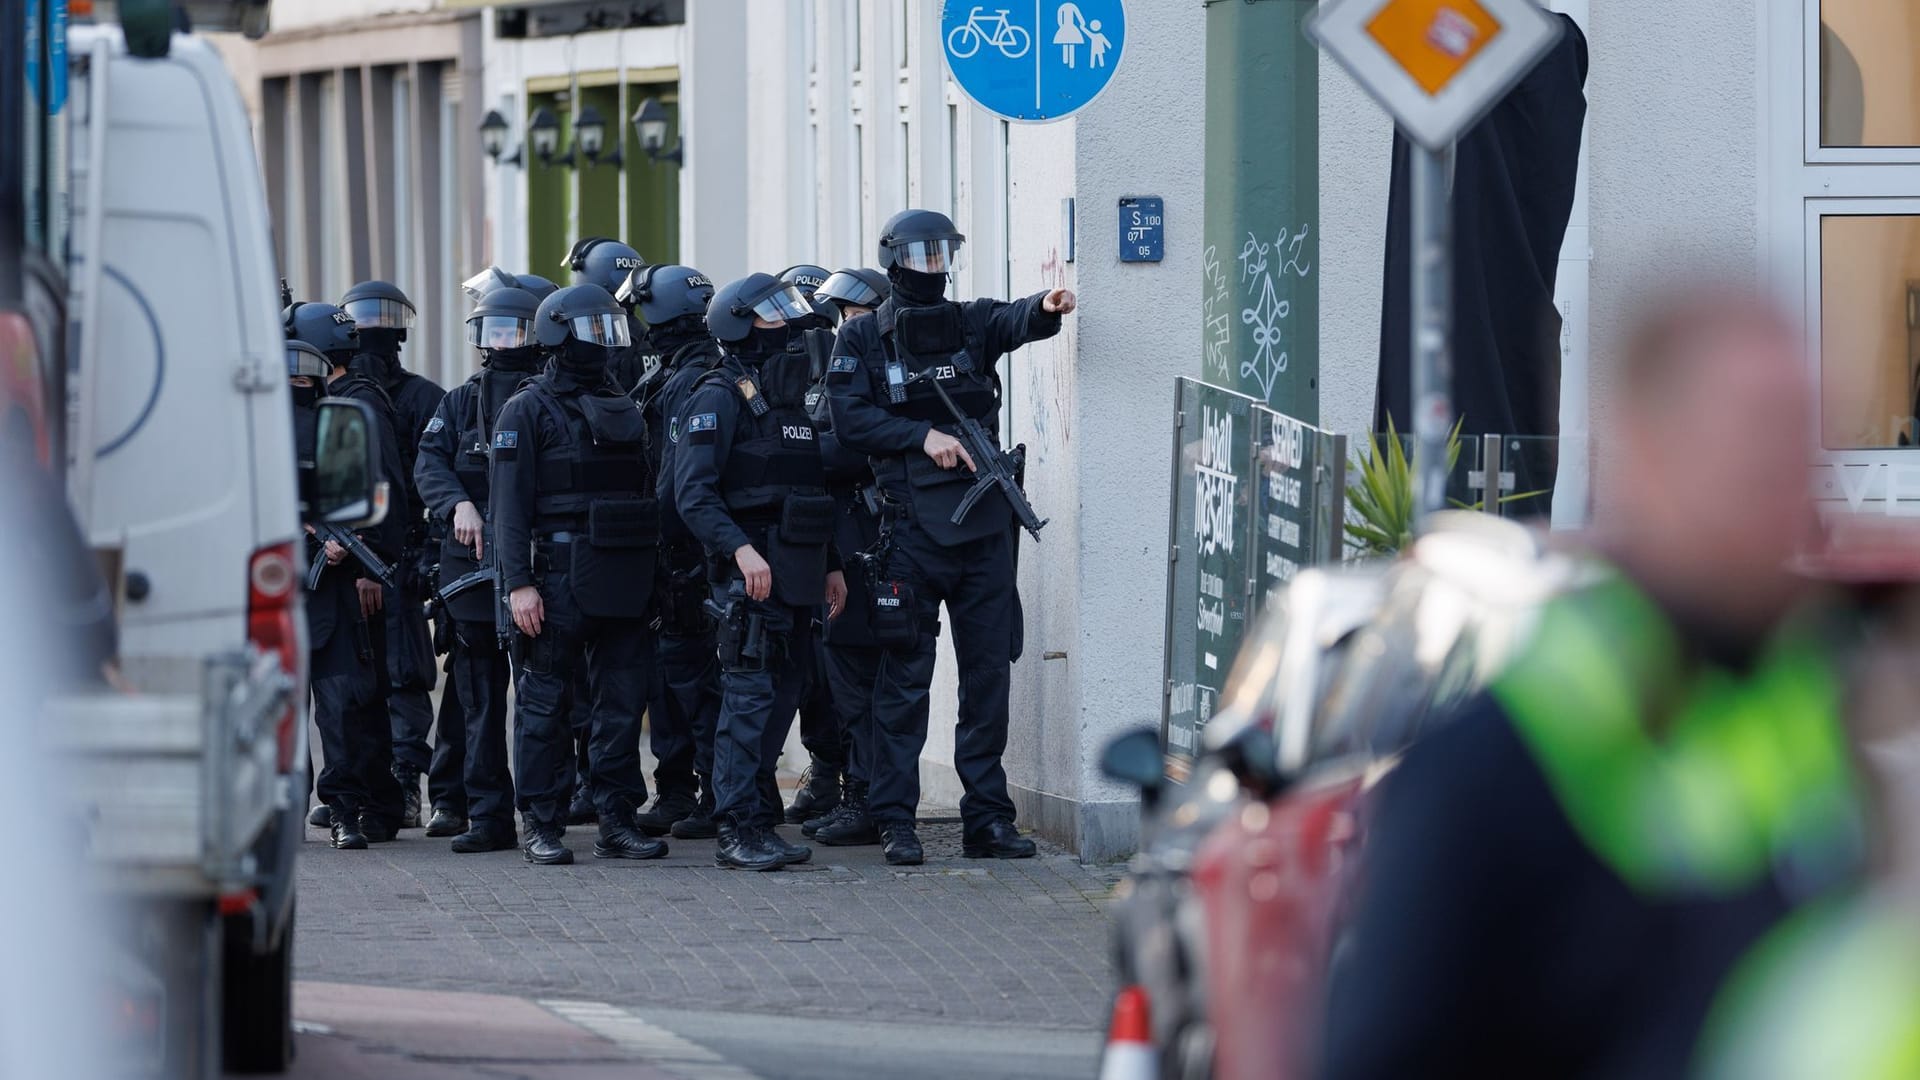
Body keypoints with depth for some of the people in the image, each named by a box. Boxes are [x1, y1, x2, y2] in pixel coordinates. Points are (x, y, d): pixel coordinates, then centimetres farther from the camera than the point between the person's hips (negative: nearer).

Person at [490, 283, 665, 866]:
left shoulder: (623, 408, 18)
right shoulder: (530, 408, -2)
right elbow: (509, 501, -7)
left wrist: (649, 575, 16)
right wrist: (519, 582, -16)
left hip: (622, 580, 6)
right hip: (559, 578, -6)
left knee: (622, 703, 4)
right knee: (545, 705, -1)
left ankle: (617, 821, 9)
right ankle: (542, 825, 4)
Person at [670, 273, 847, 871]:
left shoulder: (795, 396, 19)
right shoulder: (721, 397, -7)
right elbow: (693, 491, -16)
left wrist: (830, 564, 21)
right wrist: (740, 549, -26)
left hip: (797, 573, 8)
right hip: (749, 570, -8)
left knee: (782, 696, 8)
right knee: (750, 696, -11)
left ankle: (759, 822, 13)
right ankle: (739, 829, -10)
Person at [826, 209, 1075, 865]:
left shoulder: (971, 324, 11)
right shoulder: (862, 339, 5)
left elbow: (1015, 321, -11)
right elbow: (849, 420, -6)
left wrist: (1047, 308, -33)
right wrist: (923, 435, -16)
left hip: (984, 522, 3)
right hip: (911, 525, -3)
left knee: (989, 671, 5)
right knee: (905, 676, -2)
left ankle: (987, 817, 10)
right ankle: (894, 820, 2)